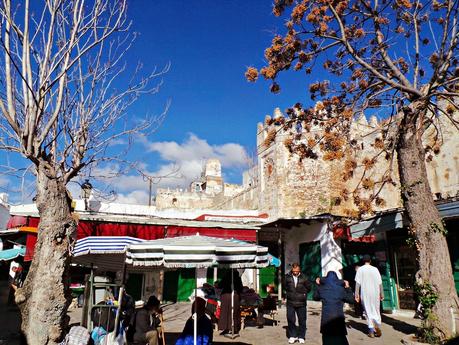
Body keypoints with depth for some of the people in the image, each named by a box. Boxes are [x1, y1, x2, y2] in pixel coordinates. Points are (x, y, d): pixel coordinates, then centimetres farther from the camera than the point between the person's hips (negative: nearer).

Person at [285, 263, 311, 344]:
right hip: (290, 303, 0)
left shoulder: (303, 278, -6)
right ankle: (292, 336, 19)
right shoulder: (287, 277, -4)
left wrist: (303, 293, 3)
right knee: (290, 319, 3)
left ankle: (301, 337, 22)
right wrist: (289, 293, 3)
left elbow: (308, 287, 8)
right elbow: (285, 286, 12)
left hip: (301, 303, 0)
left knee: (302, 320, 7)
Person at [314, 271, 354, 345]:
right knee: (340, 338, 7)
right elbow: (351, 300, 8)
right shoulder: (341, 289, -4)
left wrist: (318, 285, 24)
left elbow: (315, 297, 21)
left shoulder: (321, 289, 2)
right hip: (338, 318, -1)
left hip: (326, 318, 2)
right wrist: (348, 288, 15)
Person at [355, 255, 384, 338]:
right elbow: (380, 283, 2)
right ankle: (378, 325, -5)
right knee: (376, 311, 15)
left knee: (368, 312, 6)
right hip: (375, 293, 1)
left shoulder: (360, 269, -3)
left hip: (365, 293, -1)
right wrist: (381, 294, 11)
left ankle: (371, 331, 5)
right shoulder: (375, 269, 1)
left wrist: (357, 294, -3)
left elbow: (358, 283, -7)